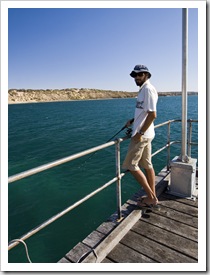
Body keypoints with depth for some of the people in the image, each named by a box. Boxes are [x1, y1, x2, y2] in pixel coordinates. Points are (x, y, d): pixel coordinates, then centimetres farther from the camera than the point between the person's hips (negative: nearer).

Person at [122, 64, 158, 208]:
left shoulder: (148, 89, -14)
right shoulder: (144, 89, 16)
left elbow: (152, 114, -22)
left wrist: (140, 133, -22)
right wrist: (132, 121, 11)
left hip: (142, 135, -10)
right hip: (146, 134, 10)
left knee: (131, 165, -3)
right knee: (147, 165, 14)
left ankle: (151, 197, 7)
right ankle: (153, 197, 26)